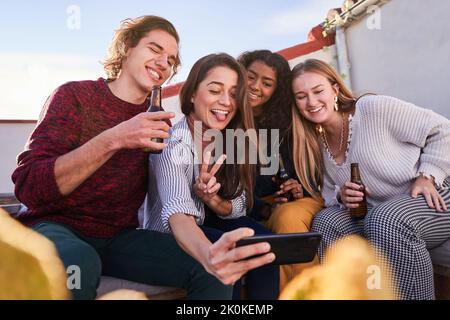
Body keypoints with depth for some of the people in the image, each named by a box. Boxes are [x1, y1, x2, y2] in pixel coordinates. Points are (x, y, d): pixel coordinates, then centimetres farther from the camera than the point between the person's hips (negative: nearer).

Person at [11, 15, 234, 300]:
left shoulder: (158, 119, 6)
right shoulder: (74, 96, -7)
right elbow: (28, 188, -18)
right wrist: (113, 139, -28)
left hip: (119, 238, 4)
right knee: (78, 263, -38)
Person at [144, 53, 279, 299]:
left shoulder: (232, 139, -9)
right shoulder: (171, 143, -26)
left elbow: (238, 208, -5)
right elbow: (177, 213, -42)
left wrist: (211, 199, -29)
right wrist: (210, 256, -64)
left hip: (212, 221, 4)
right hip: (168, 232, -4)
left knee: (264, 246, -22)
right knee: (228, 255, -30)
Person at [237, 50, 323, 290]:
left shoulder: (289, 119, 0)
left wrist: (301, 189, -14)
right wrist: (264, 209, -16)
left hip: (298, 201, 0)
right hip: (256, 210, 0)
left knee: (287, 217, -33)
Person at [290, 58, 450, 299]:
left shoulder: (376, 108, -16)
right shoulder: (315, 144, 2)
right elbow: (327, 192, 9)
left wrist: (427, 176, -17)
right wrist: (341, 196, -13)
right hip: (376, 213, 5)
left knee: (386, 221, -35)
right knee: (325, 222, -18)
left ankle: (415, 295, -16)